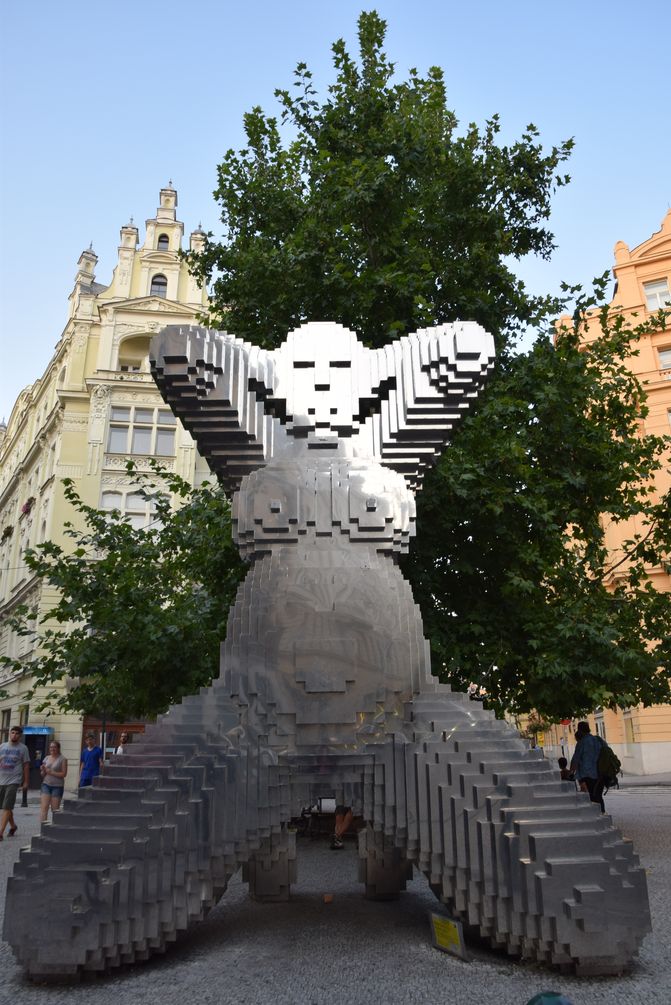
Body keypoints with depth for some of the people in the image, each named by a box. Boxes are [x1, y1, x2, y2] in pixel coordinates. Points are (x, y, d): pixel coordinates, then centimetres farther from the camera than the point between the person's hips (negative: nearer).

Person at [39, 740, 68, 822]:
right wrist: (43, 771, -7)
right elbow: (42, 775, 15)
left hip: (57, 786, -3)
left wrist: (51, 772, -16)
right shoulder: (46, 758, 10)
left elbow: (63, 774, -10)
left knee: (55, 809, 4)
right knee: (44, 807, -9)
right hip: (46, 784, 3)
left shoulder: (63, 759, -3)